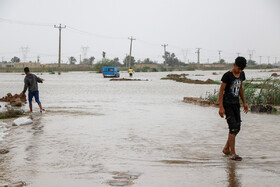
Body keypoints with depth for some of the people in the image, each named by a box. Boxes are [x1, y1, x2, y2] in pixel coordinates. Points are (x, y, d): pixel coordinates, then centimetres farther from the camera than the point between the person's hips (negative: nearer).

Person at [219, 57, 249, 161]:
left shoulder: (241, 74, 7)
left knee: (237, 128, 9)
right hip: (227, 104, -7)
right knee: (233, 127, -13)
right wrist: (221, 107, -18)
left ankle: (226, 149, 24)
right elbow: (221, 91, -13)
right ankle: (232, 153, -9)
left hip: (236, 103, 7)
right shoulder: (227, 75, -14)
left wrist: (244, 102, 20)